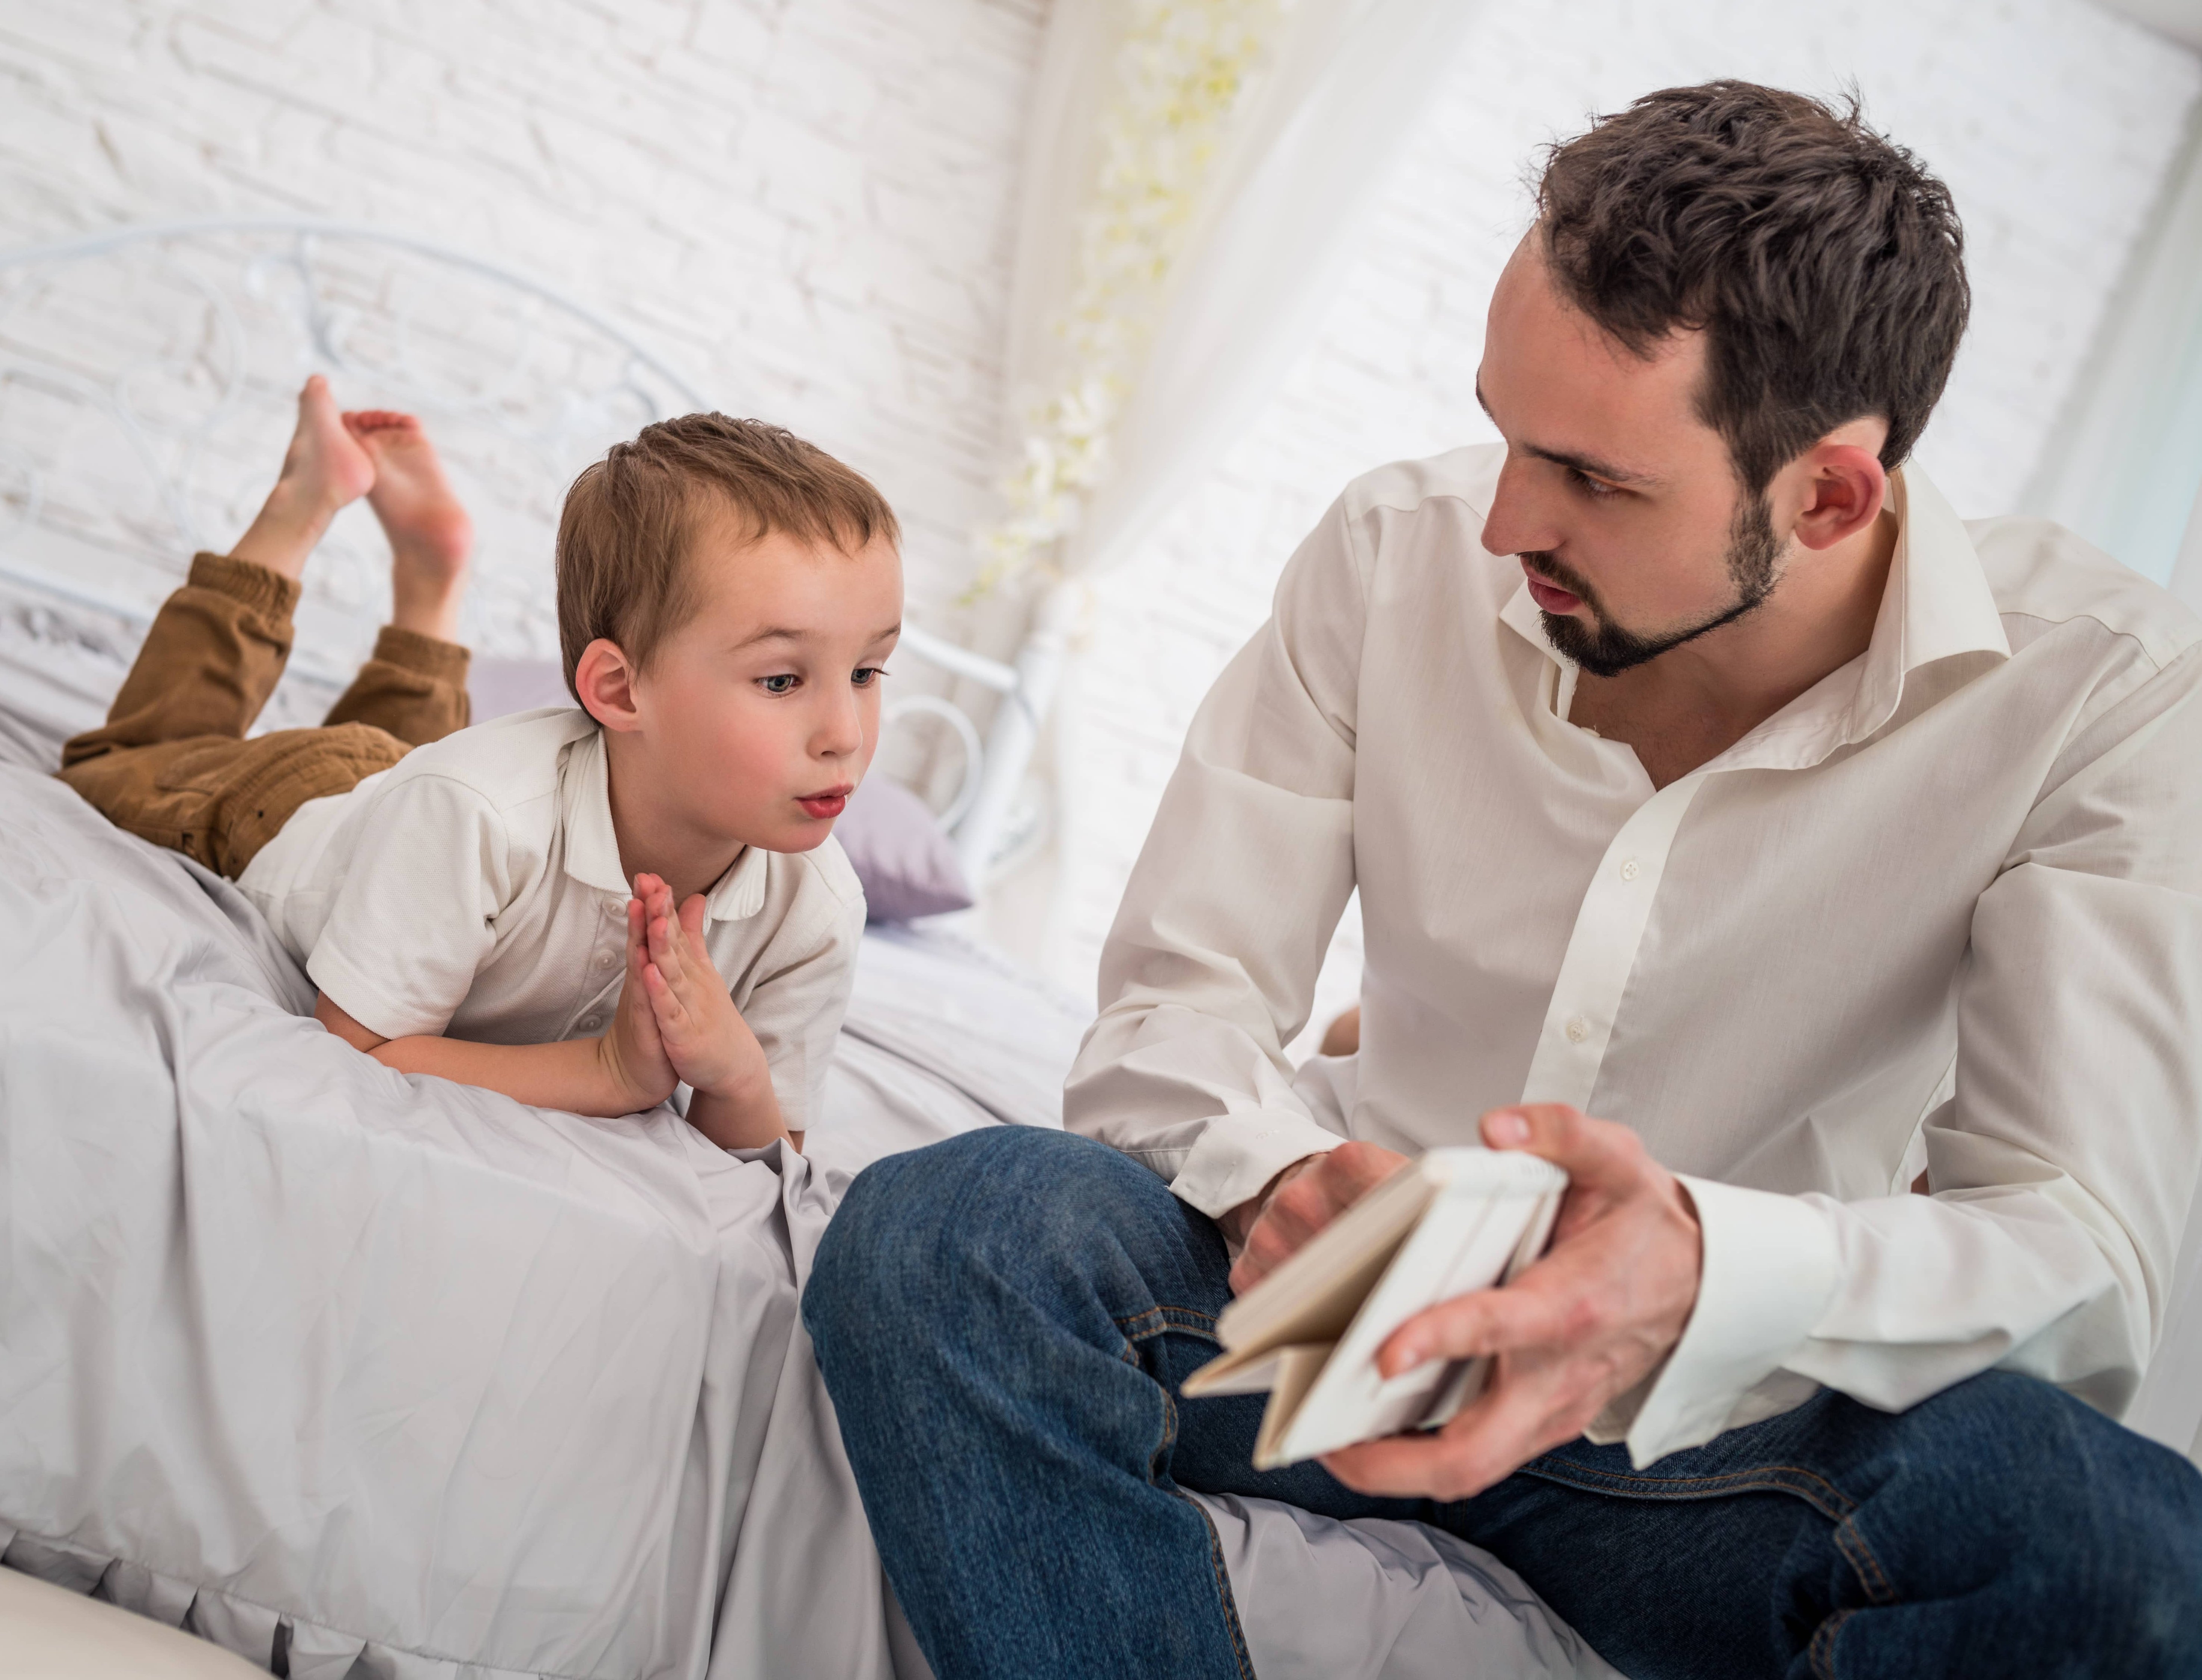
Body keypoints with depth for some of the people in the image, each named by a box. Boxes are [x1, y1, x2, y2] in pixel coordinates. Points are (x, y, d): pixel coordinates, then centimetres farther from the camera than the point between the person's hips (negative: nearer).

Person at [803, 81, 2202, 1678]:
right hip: (1374, 1304, 2)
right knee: (927, 1235, -28)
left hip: (1721, 1425, -1)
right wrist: (1282, 1176, -32)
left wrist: (1705, 1280, -43)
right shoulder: (1402, 552, -8)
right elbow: (1175, 1006, -6)